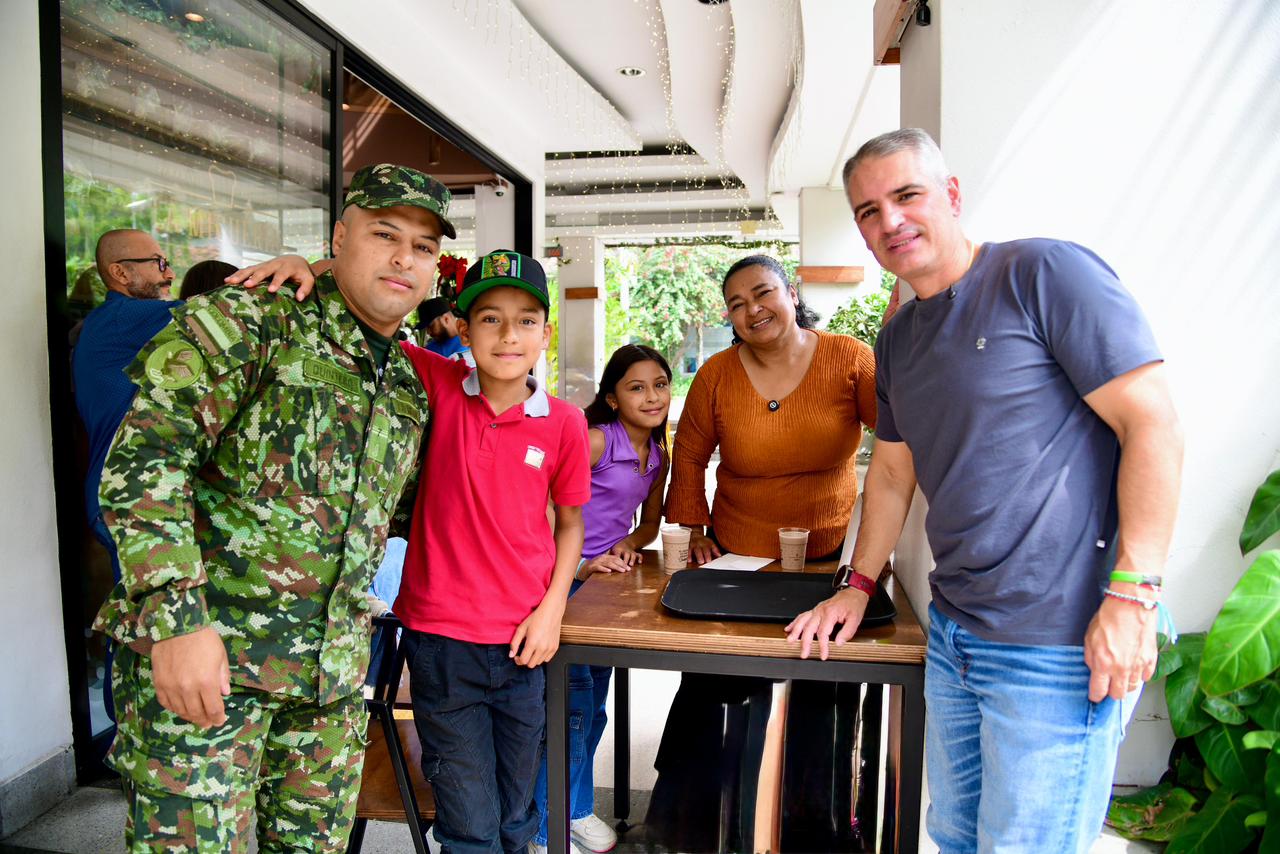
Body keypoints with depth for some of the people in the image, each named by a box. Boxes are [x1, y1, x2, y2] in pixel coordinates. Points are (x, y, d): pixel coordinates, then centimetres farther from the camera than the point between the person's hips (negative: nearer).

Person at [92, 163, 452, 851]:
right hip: (203, 650, -6)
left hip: (333, 672, 6)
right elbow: (143, 459, -17)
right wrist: (177, 617, -23)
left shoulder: (411, 389, 11)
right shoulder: (244, 327, -9)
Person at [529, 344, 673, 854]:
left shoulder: (658, 455, 6)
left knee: (594, 702, 15)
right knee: (574, 694, -7)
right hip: (565, 579, -7)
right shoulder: (595, 439, -16)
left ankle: (578, 809, 33)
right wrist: (579, 566, -26)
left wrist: (629, 543, -5)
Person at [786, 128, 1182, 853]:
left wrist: (1132, 596, -20)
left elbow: (1155, 427, -15)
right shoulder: (897, 339, 13)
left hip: (1059, 646, -7)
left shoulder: (1045, 273, -11)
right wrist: (858, 586, 17)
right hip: (954, 631, 8)